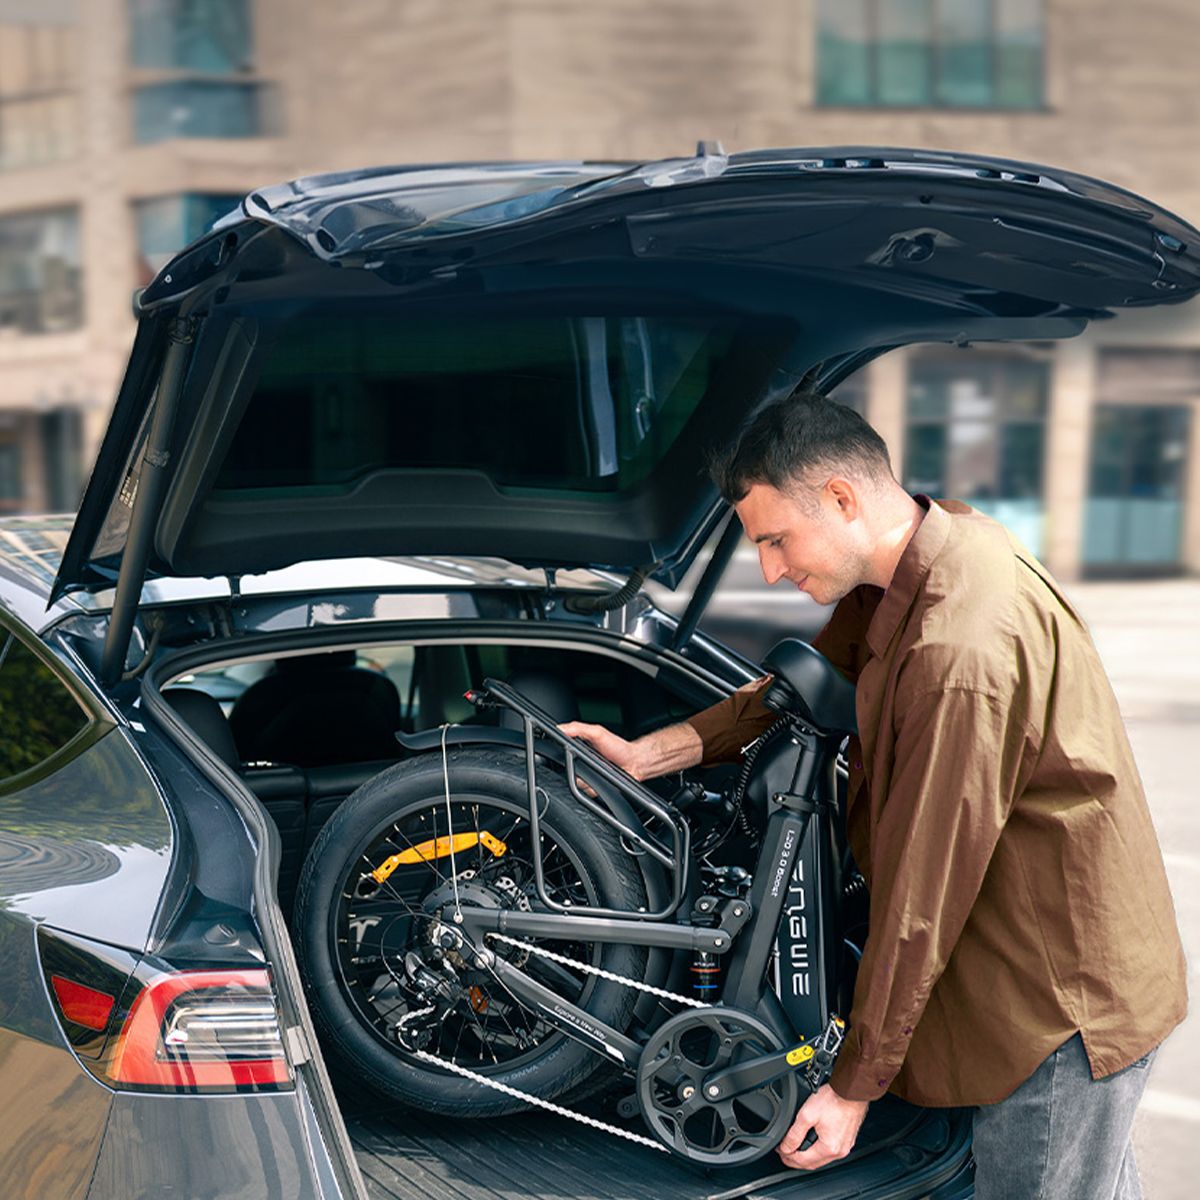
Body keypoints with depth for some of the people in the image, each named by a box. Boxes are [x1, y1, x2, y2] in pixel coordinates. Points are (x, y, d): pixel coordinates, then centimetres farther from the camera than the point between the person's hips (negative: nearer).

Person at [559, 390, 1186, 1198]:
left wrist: (855, 1087, -15)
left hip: (1063, 998, -9)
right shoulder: (942, 540, -1)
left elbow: (923, 896, -26)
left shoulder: (960, 652, -32)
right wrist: (650, 754, 7)